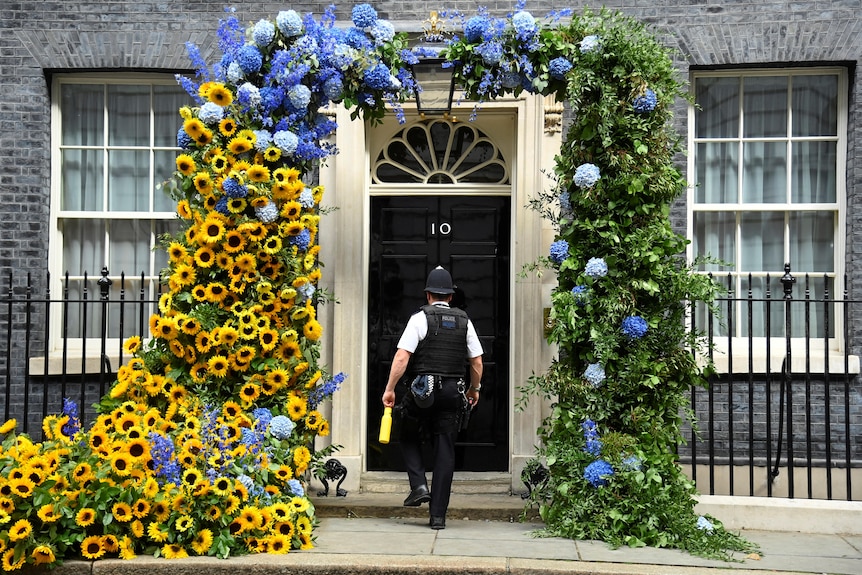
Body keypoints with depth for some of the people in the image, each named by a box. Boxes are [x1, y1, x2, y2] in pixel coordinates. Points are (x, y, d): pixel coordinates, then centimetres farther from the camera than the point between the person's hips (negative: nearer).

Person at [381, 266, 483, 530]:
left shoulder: (420, 318, -4)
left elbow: (402, 356, -12)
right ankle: (438, 515, 6)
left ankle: (419, 485, 1)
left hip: (422, 390, -3)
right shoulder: (464, 321, 8)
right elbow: (477, 362, 10)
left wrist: (389, 389, -6)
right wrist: (474, 389, 25)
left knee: (409, 439, 20)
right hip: (452, 393, 3)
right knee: (445, 451, 5)